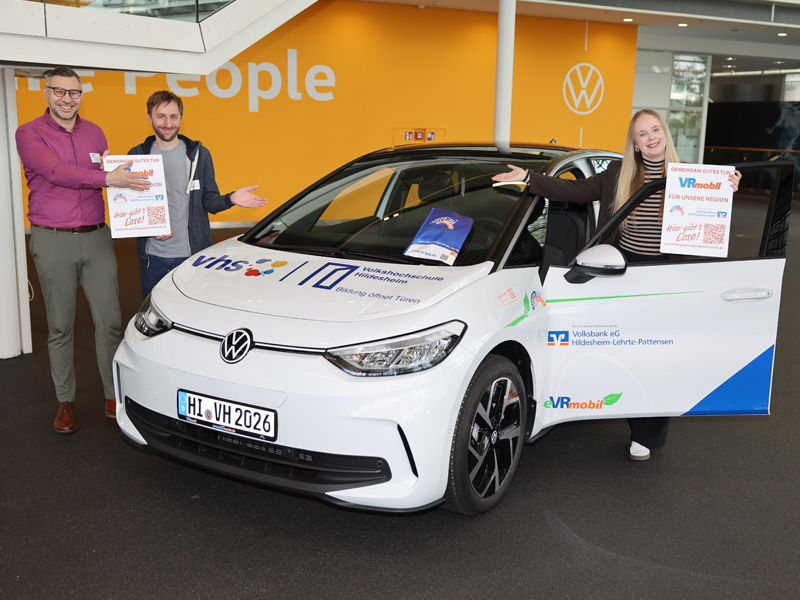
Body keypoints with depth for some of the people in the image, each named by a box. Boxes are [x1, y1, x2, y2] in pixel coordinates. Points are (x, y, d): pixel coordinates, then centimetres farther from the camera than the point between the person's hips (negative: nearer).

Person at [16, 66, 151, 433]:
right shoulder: (30, 134, -3)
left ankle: (114, 396, 13)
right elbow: (56, 171, -19)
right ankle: (65, 401, 18)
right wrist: (107, 178, -29)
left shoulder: (95, 133, 12)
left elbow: (109, 175, 20)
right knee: (60, 327, 5)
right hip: (52, 241, -3)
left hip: (96, 237, 3)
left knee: (109, 320, 2)